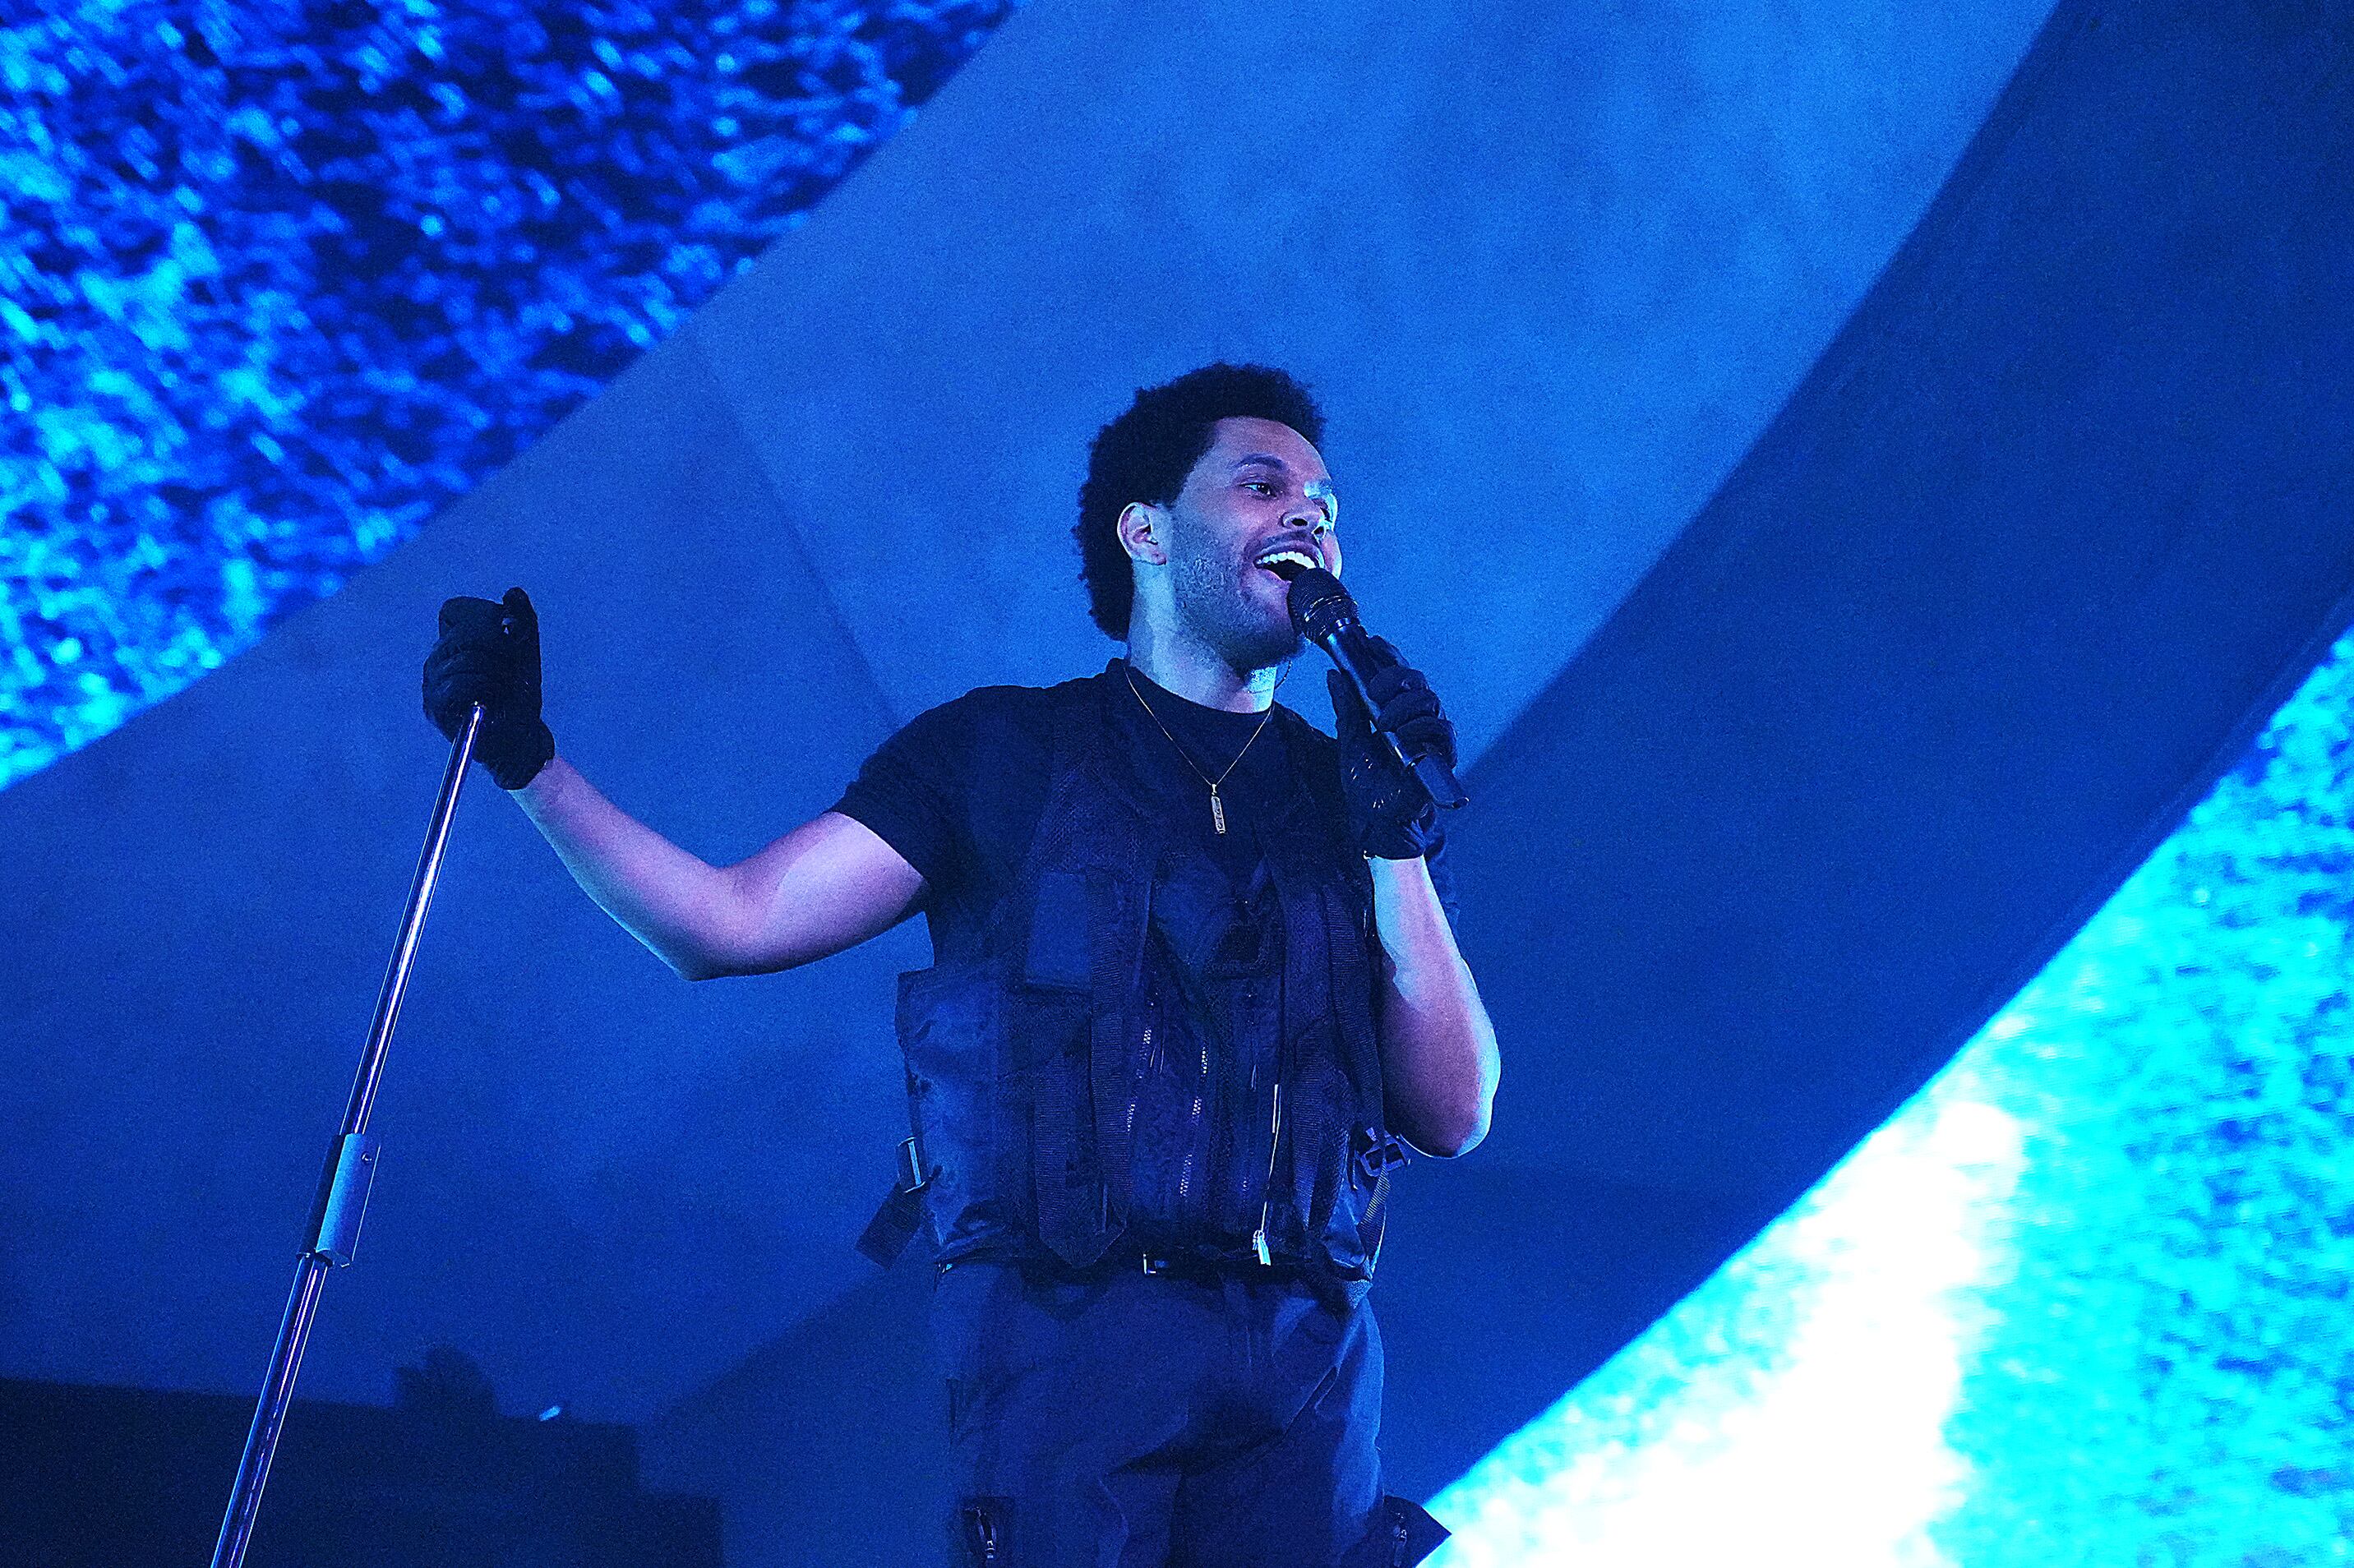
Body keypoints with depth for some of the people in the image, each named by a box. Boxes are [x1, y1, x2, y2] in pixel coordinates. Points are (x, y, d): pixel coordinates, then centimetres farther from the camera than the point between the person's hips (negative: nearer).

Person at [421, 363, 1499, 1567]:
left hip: (1308, 1357, 3)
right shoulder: (1002, 751, 11)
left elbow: (1455, 1117, 9)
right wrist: (528, 758, -6)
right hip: (1076, 1333, -3)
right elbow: (728, 925, 3)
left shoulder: (1348, 790, 17)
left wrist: (1396, 840, -1)